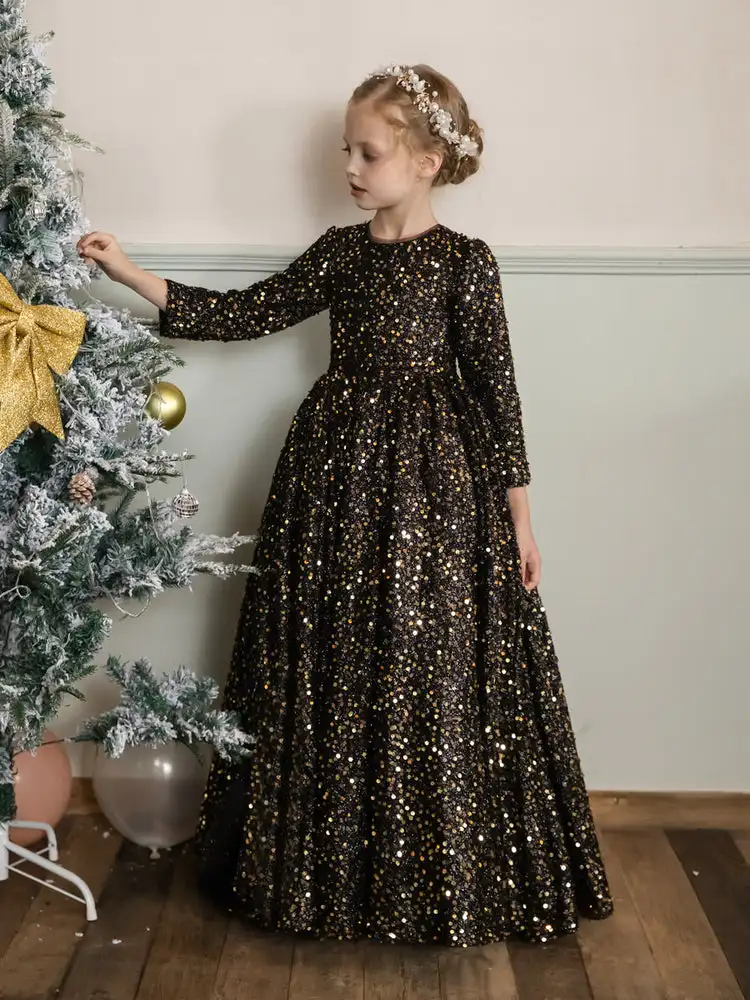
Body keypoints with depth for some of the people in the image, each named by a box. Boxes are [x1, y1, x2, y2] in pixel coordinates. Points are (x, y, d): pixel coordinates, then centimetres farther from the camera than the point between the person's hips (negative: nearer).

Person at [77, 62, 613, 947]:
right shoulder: (339, 251, 6)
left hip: (433, 479, -4)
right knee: (326, 665, 10)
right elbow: (240, 314, 6)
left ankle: (437, 877, 21)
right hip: (335, 473, 5)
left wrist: (517, 511, -5)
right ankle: (329, 862, 27)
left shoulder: (464, 261, -6)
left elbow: (494, 390, -6)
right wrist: (129, 275, 0)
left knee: (428, 670, 2)